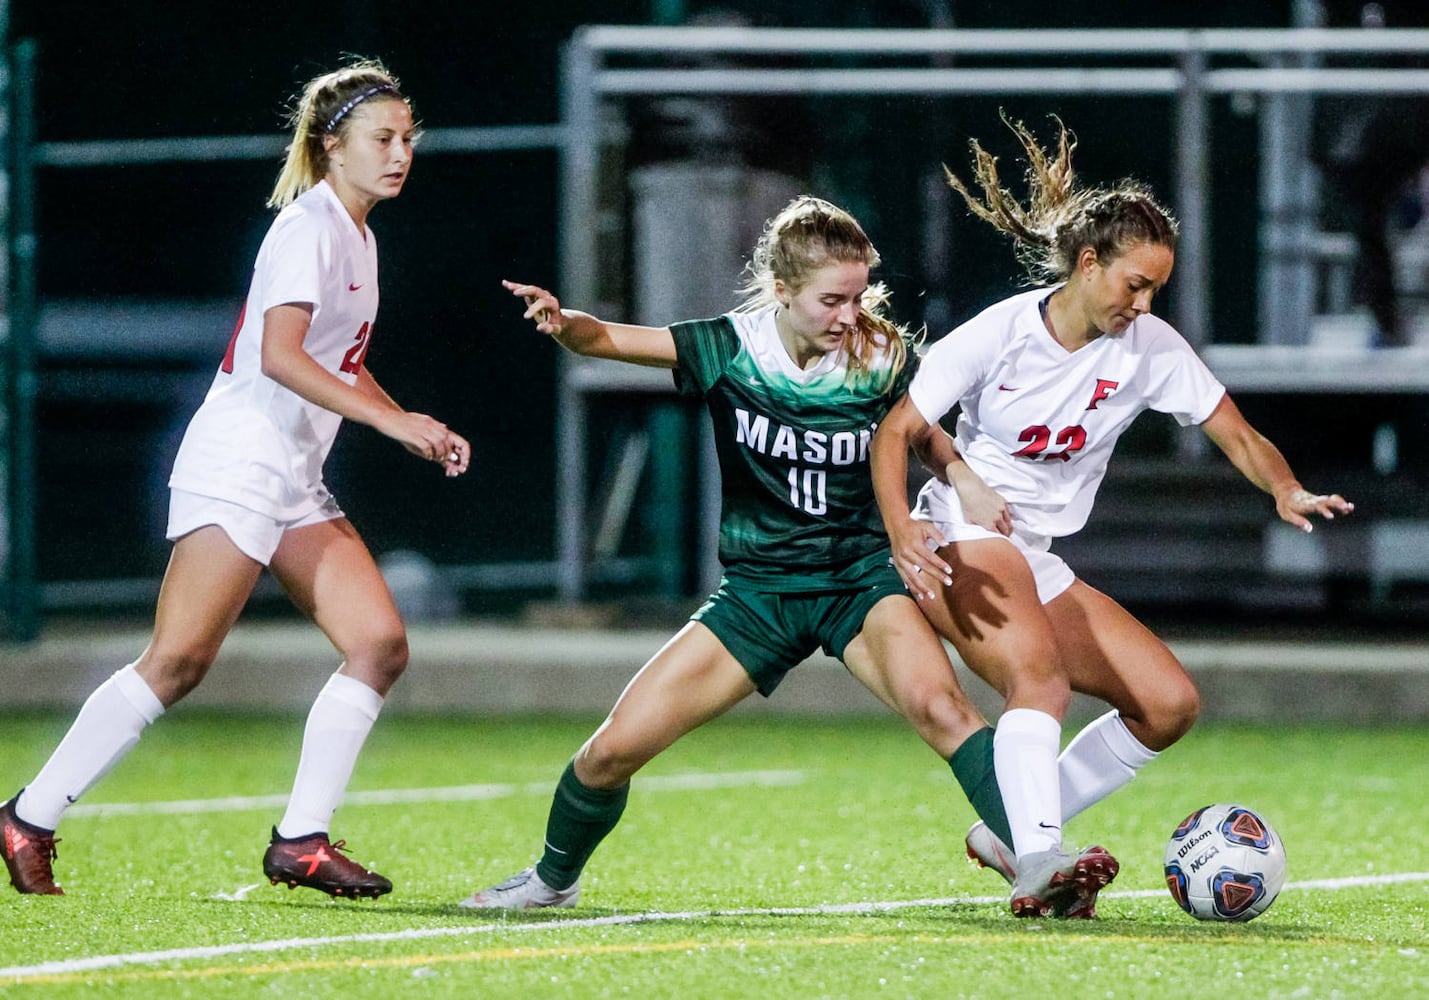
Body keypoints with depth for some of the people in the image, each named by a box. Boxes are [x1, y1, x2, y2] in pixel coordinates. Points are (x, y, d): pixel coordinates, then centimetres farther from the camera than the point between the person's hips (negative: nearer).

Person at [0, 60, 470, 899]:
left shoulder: (358, 238, 17)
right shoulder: (310, 227, -11)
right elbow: (279, 355, -24)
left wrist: (419, 435, 21)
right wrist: (390, 419, -26)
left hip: (297, 479, 9)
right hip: (239, 459, -9)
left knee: (381, 643, -3)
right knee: (177, 662, -13)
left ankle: (301, 841, -1)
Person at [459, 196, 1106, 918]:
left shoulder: (882, 357, -9)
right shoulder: (729, 350, -8)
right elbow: (603, 338, -6)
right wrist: (561, 322, -29)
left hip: (863, 579, -2)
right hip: (758, 588, 2)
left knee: (936, 703, -34)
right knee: (614, 749, -1)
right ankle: (554, 879, 29)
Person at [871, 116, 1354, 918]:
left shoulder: (1151, 347, 0)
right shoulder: (999, 333, -10)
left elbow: (1239, 437, 0)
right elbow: (898, 432, -7)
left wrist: (1287, 491, -22)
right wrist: (901, 530, -24)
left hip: (1044, 565, 7)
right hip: (963, 543, -7)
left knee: (1171, 703, -3)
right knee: (1042, 675, -34)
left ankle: (1009, 835, 2)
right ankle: (1040, 863, -45)